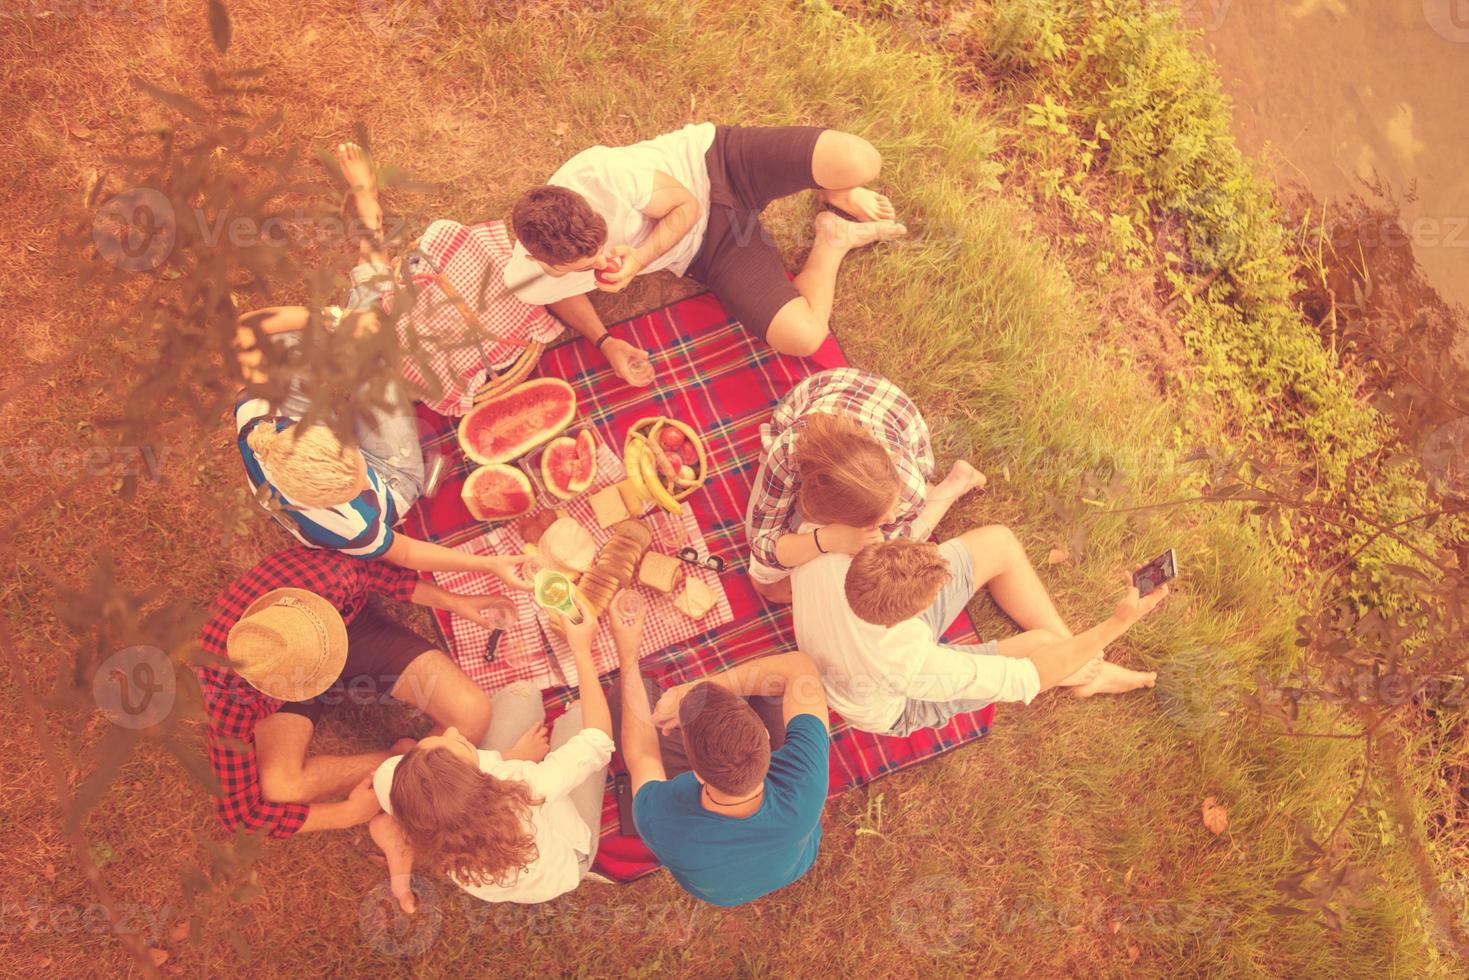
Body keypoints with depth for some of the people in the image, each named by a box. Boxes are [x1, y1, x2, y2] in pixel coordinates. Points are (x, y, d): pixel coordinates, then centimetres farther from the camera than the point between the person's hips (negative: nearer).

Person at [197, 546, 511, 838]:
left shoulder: (329, 577, -39)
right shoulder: (231, 698, -38)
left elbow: (368, 569, -13)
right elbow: (237, 809, -27)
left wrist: (453, 601, -13)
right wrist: (350, 814, -24)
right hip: (283, 684, -1)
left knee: (473, 713, -17)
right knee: (277, 787, -31)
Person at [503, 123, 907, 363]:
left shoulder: (602, 175, -34)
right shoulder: (534, 270, -20)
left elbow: (686, 206, -17)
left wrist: (639, 259, -32)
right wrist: (605, 342, -5)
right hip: (705, 250, 3)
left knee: (860, 161, -29)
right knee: (803, 337, -20)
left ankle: (837, 191, 12)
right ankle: (833, 239, 11)